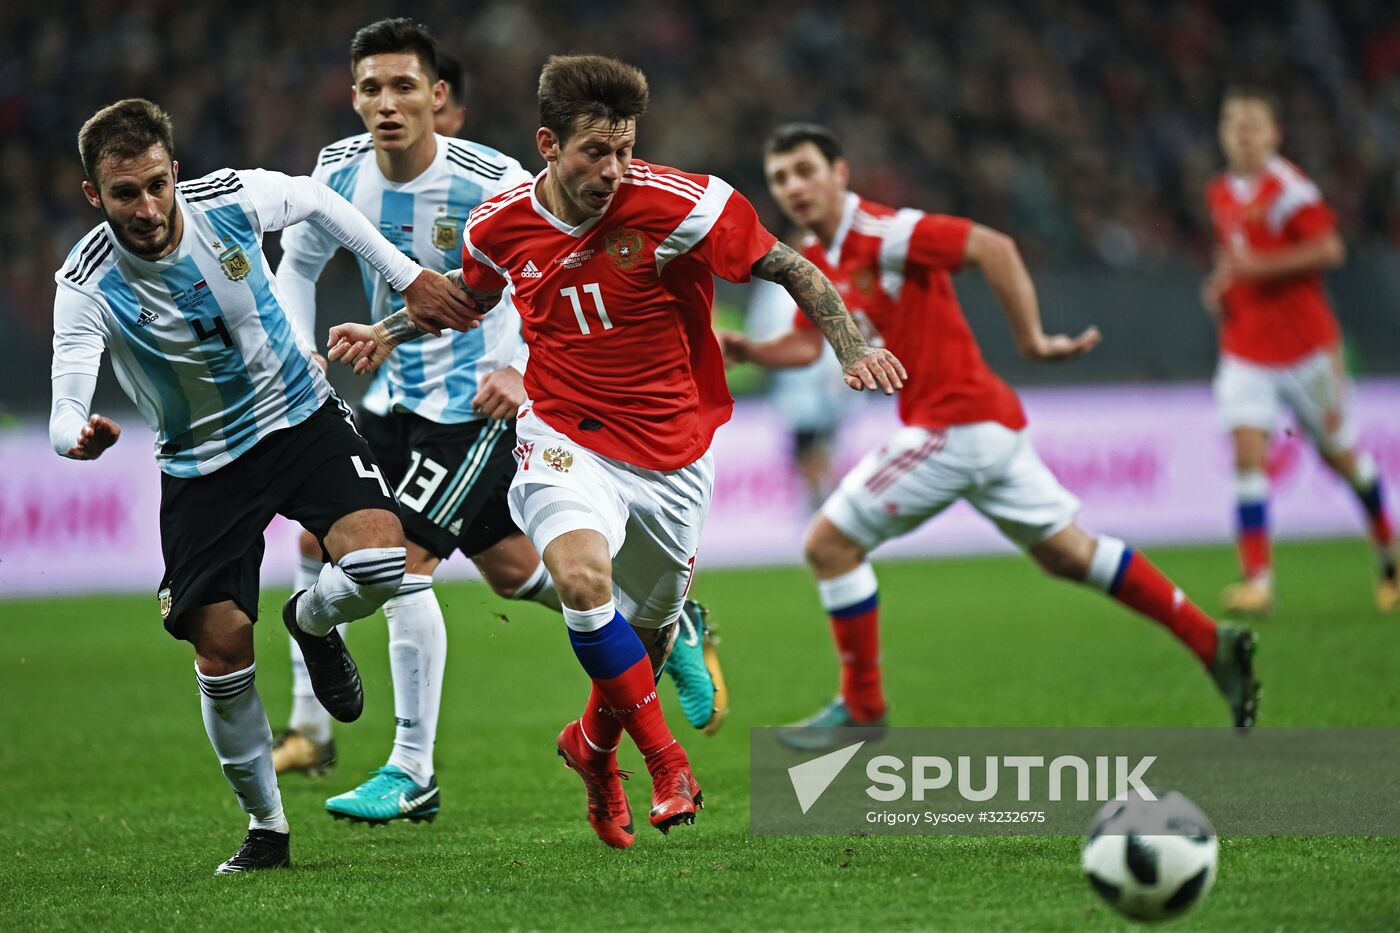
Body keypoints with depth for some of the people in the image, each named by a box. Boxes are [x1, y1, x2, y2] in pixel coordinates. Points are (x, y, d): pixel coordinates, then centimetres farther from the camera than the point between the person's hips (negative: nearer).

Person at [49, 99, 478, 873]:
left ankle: (312, 621, 14)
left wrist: (409, 279, 6)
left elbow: (319, 201, 5)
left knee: (378, 563, -24)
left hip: (299, 417, 1)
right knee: (220, 650, -7)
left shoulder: (231, 201, -18)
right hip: (201, 465, -1)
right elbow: (65, 408, -31)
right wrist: (79, 436, -55)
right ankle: (266, 827, 16)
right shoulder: (87, 285, -23)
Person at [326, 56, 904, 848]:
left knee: (649, 629, 14)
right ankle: (665, 758, -15)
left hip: (671, 455, 0)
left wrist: (853, 349, -19)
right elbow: (476, 293, 19)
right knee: (582, 573, -30)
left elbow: (792, 270, -8)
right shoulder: (502, 226, -7)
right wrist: (389, 333, 11)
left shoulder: (681, 205, -17)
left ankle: (595, 744, 47)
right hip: (567, 439, 0)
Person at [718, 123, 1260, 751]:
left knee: (829, 543, -6)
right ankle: (1212, 642, 22)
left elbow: (992, 247, -23)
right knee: (1066, 553, 17)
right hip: (988, 422, 10)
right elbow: (807, 344, 17)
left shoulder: (881, 233, -16)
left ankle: (862, 707, 4)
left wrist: (1030, 338, -20)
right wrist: (749, 351, -2)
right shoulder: (813, 259, 11)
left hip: (957, 424, -10)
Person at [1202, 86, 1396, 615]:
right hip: (1246, 348, 5)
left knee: (1338, 453, 8)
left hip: (1303, 343, -5)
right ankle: (1257, 579, -18)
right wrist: (1221, 283, 6)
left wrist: (1259, 267, -23)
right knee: (1247, 451, -14)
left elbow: (1329, 249, -19)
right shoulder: (1220, 195, 9)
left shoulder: (1287, 187, -12)